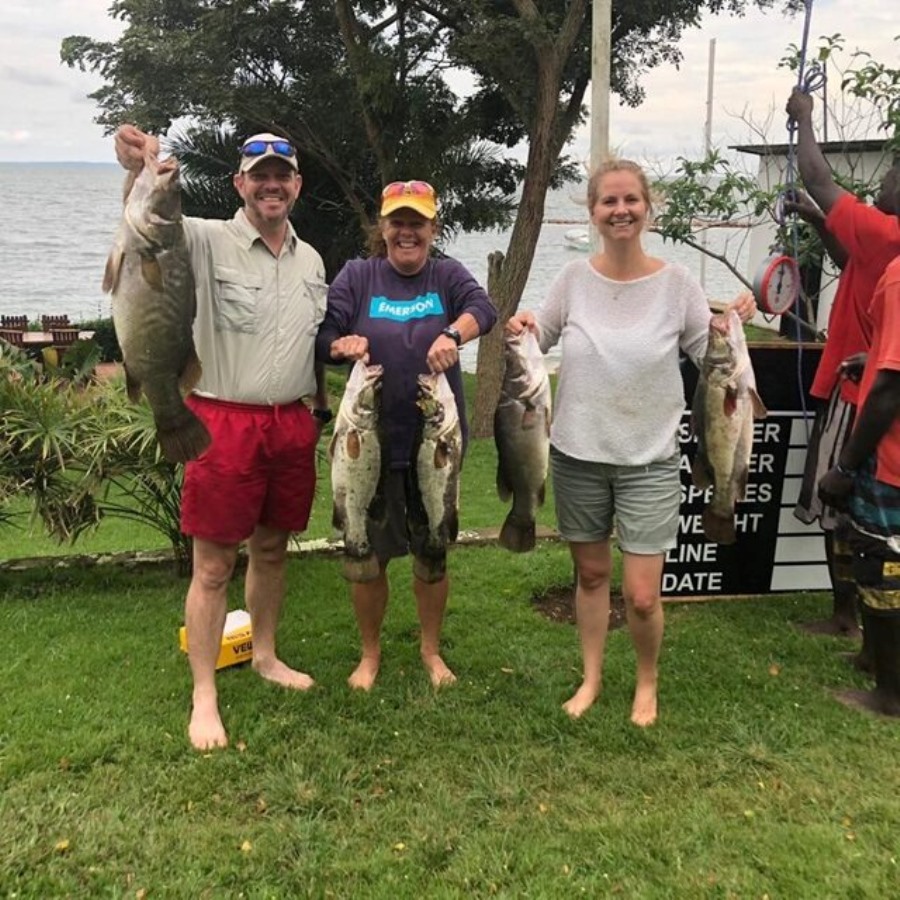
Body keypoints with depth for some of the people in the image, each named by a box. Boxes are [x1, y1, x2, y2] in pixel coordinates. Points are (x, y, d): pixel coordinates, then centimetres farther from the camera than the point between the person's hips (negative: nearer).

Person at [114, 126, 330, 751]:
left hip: (292, 423, 5)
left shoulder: (310, 259, 11)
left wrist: (322, 410, 17)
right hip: (225, 422, -5)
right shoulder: (209, 242, -7)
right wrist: (142, 171, -47)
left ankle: (266, 657, 36)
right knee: (214, 565, 2)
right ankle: (204, 697, 13)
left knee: (272, 549, 17)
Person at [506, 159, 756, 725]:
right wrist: (522, 331, -10)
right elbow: (538, 337, 11)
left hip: (650, 461, -2)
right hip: (577, 455, 2)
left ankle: (647, 682, 27)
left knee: (642, 596, -3)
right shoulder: (574, 279, -2)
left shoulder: (676, 283, -7)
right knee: (590, 573, 16)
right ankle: (592, 678, 36)